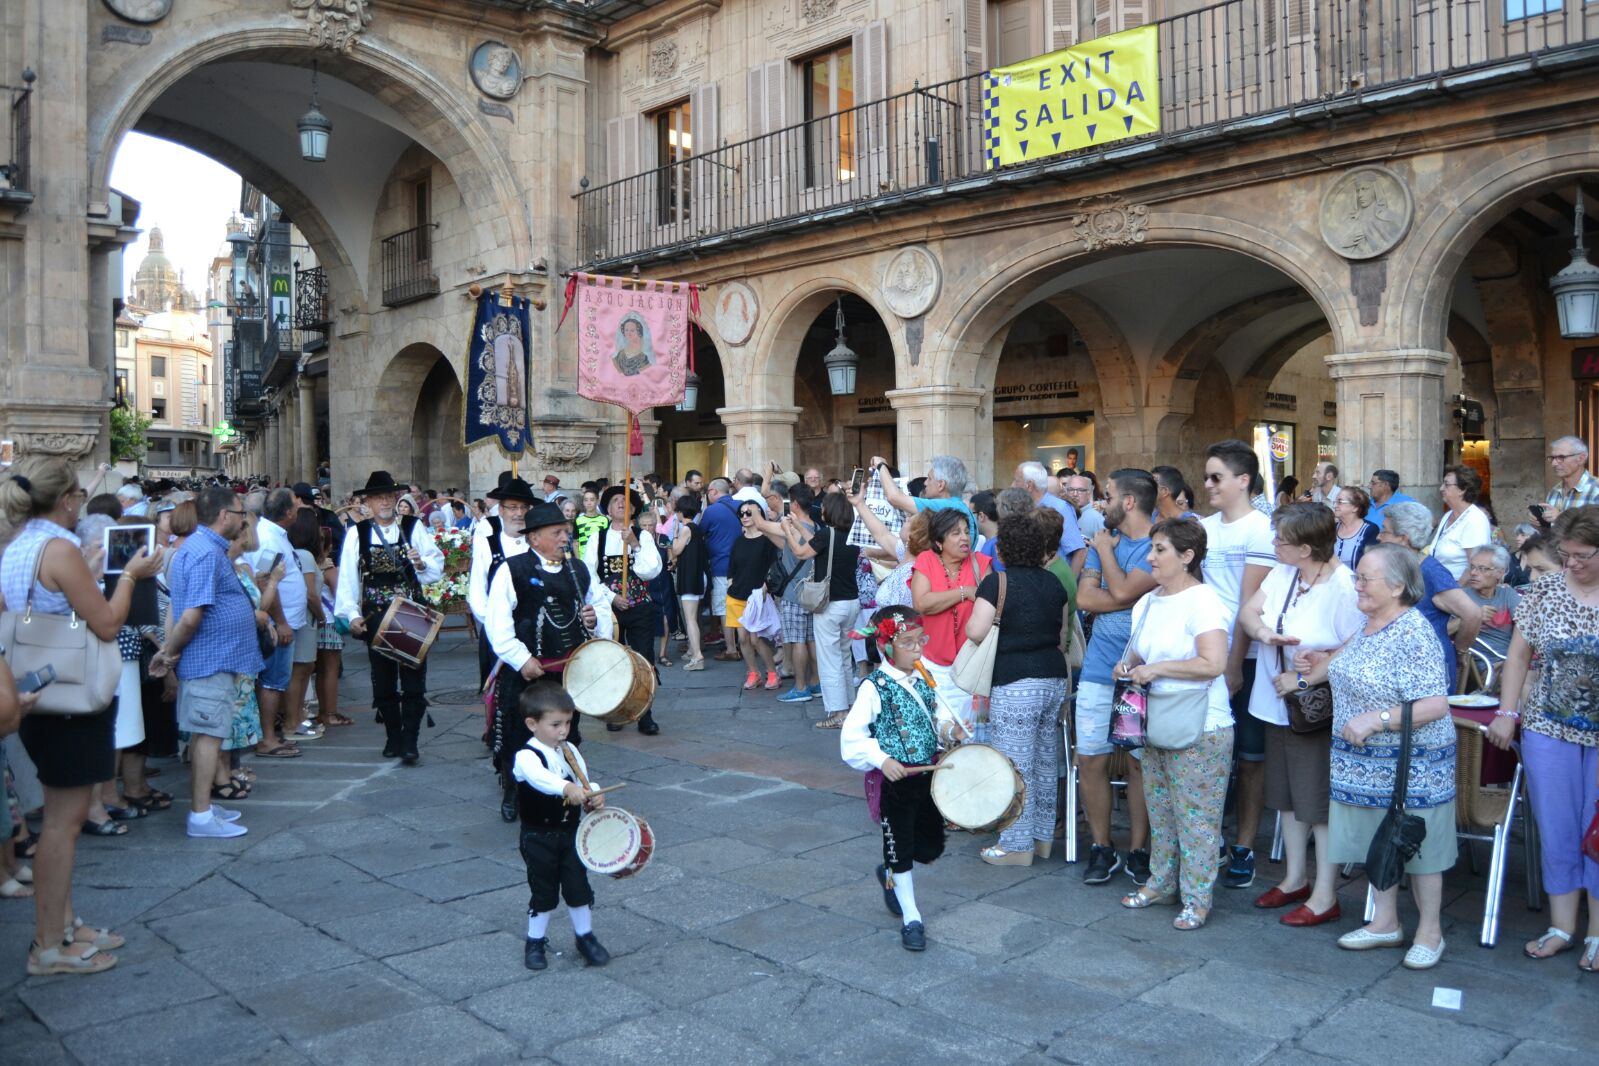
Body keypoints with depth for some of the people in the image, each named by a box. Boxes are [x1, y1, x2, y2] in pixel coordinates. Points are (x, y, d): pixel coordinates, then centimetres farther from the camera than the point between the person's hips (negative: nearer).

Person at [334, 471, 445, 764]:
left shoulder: (414, 527, 2)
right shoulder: (357, 534, 3)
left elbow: (437, 567, 2)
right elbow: (348, 577, 0)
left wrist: (422, 563, -19)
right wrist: (352, 614, -6)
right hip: (376, 616, 2)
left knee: (413, 680, -3)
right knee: (383, 682, 10)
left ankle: (409, 742, 0)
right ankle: (393, 737, 23)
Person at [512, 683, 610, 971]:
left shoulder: (571, 752, 1)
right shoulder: (526, 757, -20)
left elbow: (585, 784, 5)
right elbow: (540, 777, -41)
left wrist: (594, 797, -18)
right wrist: (568, 788, -59)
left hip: (570, 832, 4)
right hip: (538, 838, -4)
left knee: (578, 887, 8)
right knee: (543, 891, 7)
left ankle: (585, 936, 27)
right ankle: (535, 941, 27)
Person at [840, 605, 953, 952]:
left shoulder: (924, 679, 3)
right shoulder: (874, 687, -17)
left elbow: (940, 713, 18)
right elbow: (852, 736, -19)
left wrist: (946, 727, -3)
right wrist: (882, 760, -28)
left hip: (927, 775, 6)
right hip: (893, 780, -6)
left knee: (932, 846, 15)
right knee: (900, 850, 5)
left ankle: (891, 876, 43)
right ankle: (911, 917, 22)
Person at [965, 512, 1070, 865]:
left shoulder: (997, 582, -11)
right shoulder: (1054, 582, 8)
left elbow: (976, 632, -15)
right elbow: (1063, 632, 16)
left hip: (1015, 685, -7)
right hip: (1054, 680, 7)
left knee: (1016, 767, 1)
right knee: (1045, 764, 16)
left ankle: (1017, 846, 8)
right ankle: (1043, 837, 27)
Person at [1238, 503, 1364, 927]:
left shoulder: (1343, 588, -22)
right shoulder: (1282, 572, 1)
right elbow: (1247, 612, 2)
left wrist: (1304, 677, -21)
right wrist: (1264, 632, -20)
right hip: (1279, 703, 8)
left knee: (1321, 802, 3)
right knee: (1288, 795, 19)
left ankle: (1325, 896, 16)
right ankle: (1294, 878, 35)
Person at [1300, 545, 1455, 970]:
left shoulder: (1413, 635, -22)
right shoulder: (1368, 624, 5)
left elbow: (1436, 705, -26)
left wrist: (1375, 720, -29)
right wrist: (1324, 665, 11)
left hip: (1410, 762, -8)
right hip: (1366, 759, 8)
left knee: (1416, 844, 6)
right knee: (1378, 840, 17)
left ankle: (1430, 932, 22)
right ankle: (1386, 923, 30)